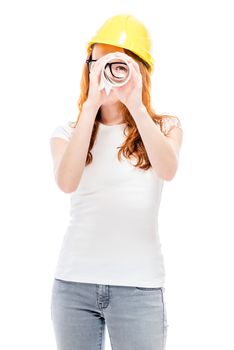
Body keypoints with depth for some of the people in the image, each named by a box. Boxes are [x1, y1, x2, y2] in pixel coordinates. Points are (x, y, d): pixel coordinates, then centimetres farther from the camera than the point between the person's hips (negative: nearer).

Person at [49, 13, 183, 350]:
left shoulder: (165, 127, 3)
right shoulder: (68, 132, 5)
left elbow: (168, 170, -18)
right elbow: (67, 182, -16)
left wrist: (136, 105, -27)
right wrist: (91, 104, -20)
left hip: (139, 284, -1)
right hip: (74, 281, 1)